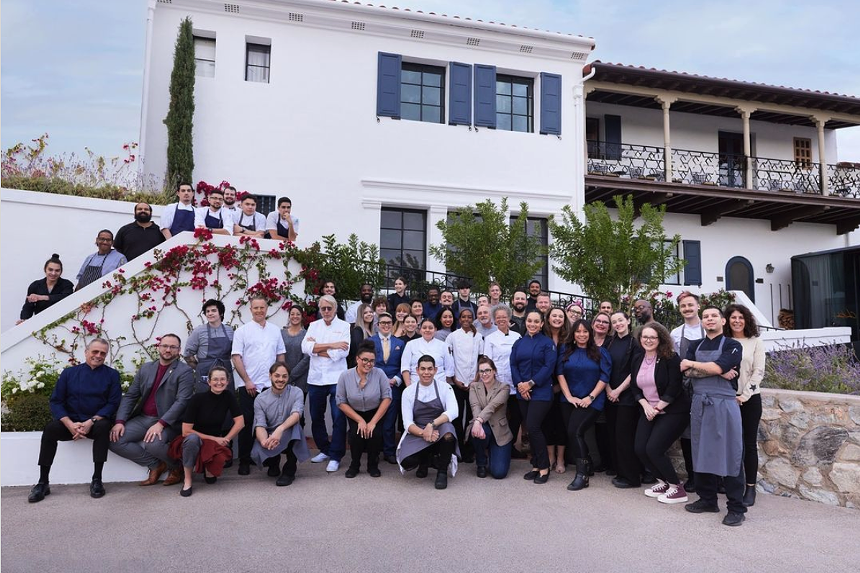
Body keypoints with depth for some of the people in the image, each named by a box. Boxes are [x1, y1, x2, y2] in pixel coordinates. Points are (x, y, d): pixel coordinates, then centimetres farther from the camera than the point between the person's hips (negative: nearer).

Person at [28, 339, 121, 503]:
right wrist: (70, 424, -15)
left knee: (103, 426, -34)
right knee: (50, 428, -27)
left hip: (96, 423, -2)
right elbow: (56, 401, 2)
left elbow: (113, 403, -3)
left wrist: (91, 422, -18)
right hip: (70, 422, 2)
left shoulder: (111, 375, 5)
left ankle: (97, 480, -27)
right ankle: (43, 482, -18)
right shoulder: (69, 373, 9)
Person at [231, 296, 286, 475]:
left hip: (270, 385, 3)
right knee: (246, 423, 1)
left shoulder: (275, 330, 9)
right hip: (248, 386, -3)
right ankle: (244, 461, 10)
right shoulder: (242, 331, -1)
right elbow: (236, 357, -6)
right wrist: (247, 381, -11)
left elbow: (280, 355, 14)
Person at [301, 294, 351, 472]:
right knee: (316, 417, 13)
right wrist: (331, 345, -14)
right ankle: (325, 450, 30)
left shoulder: (344, 327, 0)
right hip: (315, 378, 4)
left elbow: (342, 352, -14)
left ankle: (335, 456, 7)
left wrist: (316, 348, -8)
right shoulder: (313, 326, 9)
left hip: (336, 378, -4)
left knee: (338, 418, -3)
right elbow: (306, 347, -7)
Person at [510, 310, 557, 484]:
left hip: (541, 392, -5)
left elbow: (549, 367, -11)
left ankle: (544, 468, 2)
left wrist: (531, 383, -15)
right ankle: (536, 466, 18)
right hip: (523, 392, 5)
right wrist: (520, 384, -10)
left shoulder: (547, 343, -2)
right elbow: (513, 365, 6)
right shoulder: (519, 343, 12)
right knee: (530, 430, 7)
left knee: (533, 427, -12)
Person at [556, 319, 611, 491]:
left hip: (591, 401, -4)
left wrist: (590, 397, -12)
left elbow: (604, 377, -4)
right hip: (569, 400, 4)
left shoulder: (600, 352, 2)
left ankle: (582, 475, -11)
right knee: (572, 434, 3)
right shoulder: (565, 351, 7)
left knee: (575, 431, -18)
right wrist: (569, 396, -7)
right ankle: (585, 466, 23)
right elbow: (560, 374, 2)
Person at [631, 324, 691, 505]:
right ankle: (663, 481, 22)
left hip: (672, 411, -7)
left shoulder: (670, 358, -12)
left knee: (653, 449, -16)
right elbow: (634, 387, 7)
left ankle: (677, 488, 4)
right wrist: (646, 406, -8)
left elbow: (674, 387, -17)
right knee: (640, 449, -3)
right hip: (649, 410, 7)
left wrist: (658, 408, -16)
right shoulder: (637, 359, 7)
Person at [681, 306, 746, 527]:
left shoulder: (732, 346, -1)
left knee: (729, 455, -3)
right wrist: (719, 372, -14)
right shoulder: (695, 346, 12)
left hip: (724, 405, -5)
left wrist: (691, 364, -5)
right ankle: (707, 499, 23)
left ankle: (736, 507, 6)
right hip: (700, 404, 5)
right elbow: (688, 373, -4)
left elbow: (717, 367, -18)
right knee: (702, 452, 10)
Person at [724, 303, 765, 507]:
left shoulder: (755, 342, 2)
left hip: (750, 398, -1)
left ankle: (750, 488, 9)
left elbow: (758, 372, -4)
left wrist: (745, 395, -12)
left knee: (749, 443, 2)